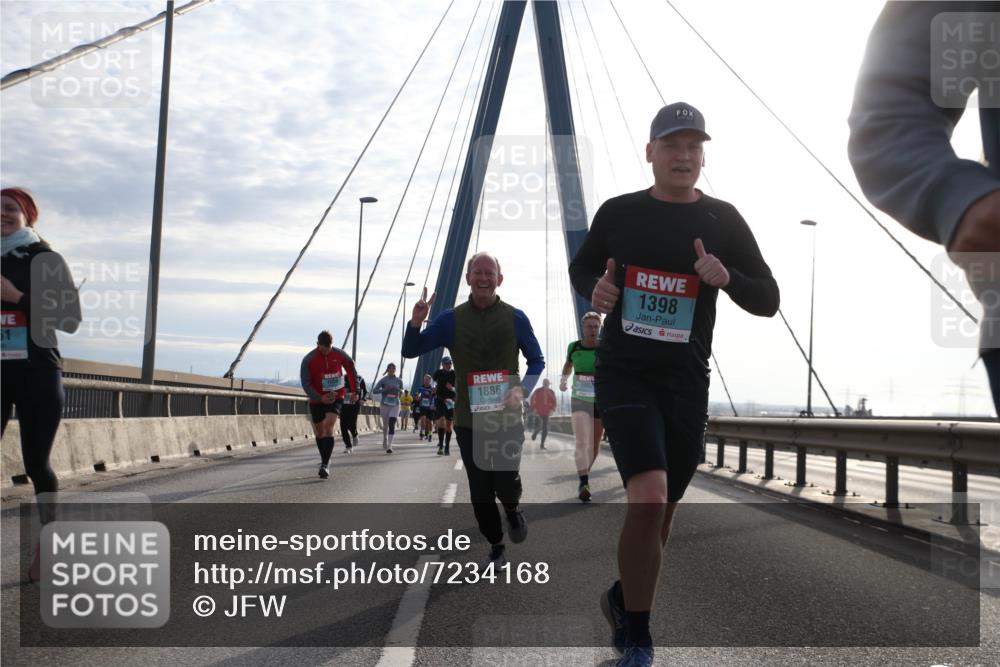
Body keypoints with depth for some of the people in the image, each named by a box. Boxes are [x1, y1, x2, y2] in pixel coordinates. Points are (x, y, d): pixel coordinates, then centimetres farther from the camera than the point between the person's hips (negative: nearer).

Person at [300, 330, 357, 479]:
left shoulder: (340, 355, -8)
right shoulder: (308, 360, -12)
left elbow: (351, 370, 9)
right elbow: (306, 384, -10)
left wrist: (355, 391, 11)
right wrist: (320, 398, -21)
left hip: (336, 397, -1)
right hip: (317, 399, 1)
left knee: (328, 427, -20)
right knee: (319, 432, 9)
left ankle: (325, 465, -22)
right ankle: (325, 460, 31)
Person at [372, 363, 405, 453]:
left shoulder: (399, 381, 4)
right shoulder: (383, 380, -2)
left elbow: (401, 391, 18)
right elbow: (374, 390, -7)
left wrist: (401, 392, -6)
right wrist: (385, 389, -21)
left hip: (395, 405, 0)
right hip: (384, 405, 0)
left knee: (392, 424, -15)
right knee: (385, 425, 12)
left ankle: (389, 446, -18)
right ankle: (385, 440, 39)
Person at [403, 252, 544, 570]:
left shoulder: (515, 318, 0)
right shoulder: (451, 319, 1)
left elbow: (537, 361, 8)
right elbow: (410, 351, 3)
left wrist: (522, 389, -11)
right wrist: (415, 323, -17)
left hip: (507, 419, -1)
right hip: (468, 421, 1)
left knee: (506, 482, -10)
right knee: (480, 493, 6)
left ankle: (514, 511, 27)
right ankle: (496, 549, 25)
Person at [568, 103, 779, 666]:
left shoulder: (723, 220, 2)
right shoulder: (619, 212, 3)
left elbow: (768, 301, 3)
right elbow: (582, 267, 19)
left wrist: (726, 277, -18)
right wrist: (594, 287, -4)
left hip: (687, 382, 2)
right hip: (624, 373, -2)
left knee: (662, 508, 12)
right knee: (650, 497, -20)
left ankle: (624, 599, 39)